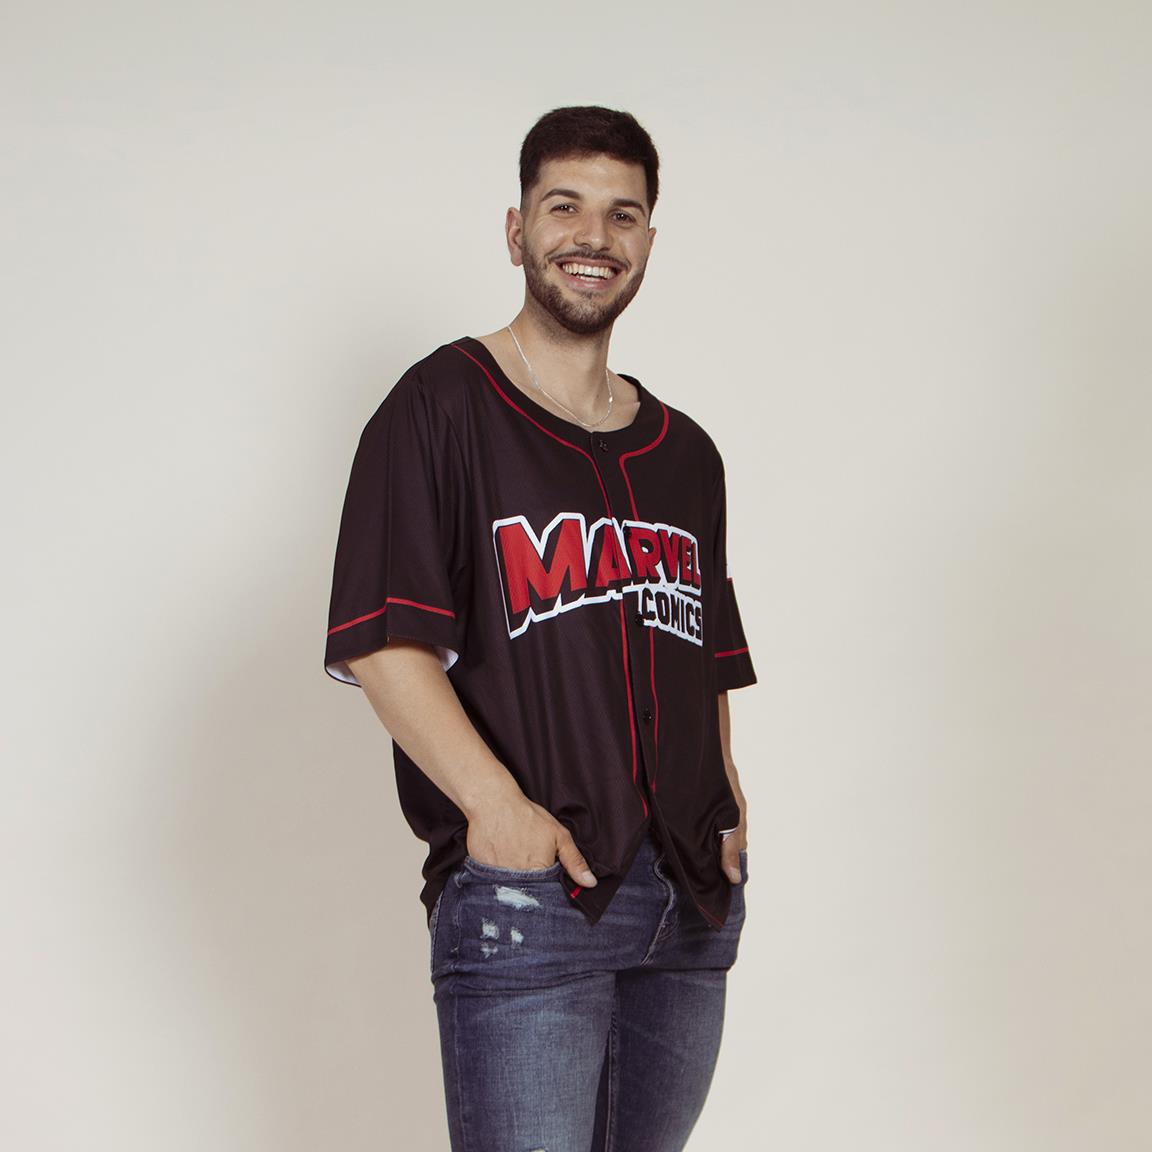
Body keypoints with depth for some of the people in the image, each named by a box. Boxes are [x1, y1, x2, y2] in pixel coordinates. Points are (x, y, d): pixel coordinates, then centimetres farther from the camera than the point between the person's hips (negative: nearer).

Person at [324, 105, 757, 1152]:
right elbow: (381, 644, -9)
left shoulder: (685, 454, 19)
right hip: (524, 890, -6)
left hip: (692, 902, 6)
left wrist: (726, 801, 6)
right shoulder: (441, 409, 0)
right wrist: (496, 806, -19)